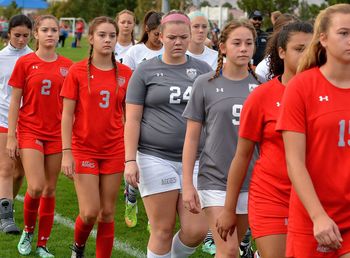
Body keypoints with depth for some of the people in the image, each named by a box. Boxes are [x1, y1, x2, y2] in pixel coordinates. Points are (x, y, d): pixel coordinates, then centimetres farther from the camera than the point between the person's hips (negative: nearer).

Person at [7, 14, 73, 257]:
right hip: (30, 132, -3)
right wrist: (11, 136, -4)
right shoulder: (25, 62, -3)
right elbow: (15, 102, -1)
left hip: (57, 134, 3)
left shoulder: (66, 66, 3)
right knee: (36, 187, -15)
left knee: (50, 189, 6)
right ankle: (28, 230, 13)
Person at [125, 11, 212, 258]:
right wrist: (130, 160, -7)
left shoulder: (203, 70, 10)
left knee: (196, 230, -5)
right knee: (163, 230, -1)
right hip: (156, 158, -2)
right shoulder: (146, 71, 3)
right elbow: (132, 119, 1)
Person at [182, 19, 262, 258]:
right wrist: (187, 184, -4)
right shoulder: (205, 84, -2)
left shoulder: (261, 86, 4)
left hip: (252, 181, 3)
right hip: (215, 179, -2)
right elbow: (192, 137, 0)